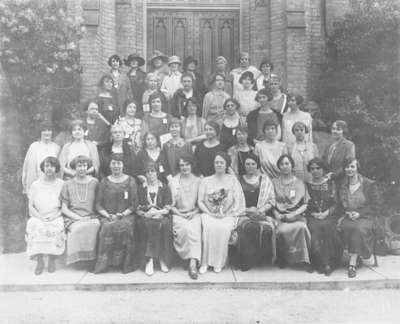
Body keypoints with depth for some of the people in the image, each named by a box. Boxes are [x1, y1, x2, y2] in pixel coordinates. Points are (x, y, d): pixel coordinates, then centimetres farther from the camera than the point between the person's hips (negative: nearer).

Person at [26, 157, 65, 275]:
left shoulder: (62, 184, 8)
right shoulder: (35, 185, 12)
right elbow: (31, 206, 7)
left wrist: (55, 215, -12)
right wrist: (40, 217, -10)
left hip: (56, 218, -1)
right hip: (38, 217, 1)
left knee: (54, 229, -34)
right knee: (36, 228, -32)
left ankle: (52, 260, -18)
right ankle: (39, 261, -21)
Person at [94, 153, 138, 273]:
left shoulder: (130, 181, 11)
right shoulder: (104, 182, 14)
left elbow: (134, 204, 5)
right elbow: (98, 204, 9)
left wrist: (123, 214, -10)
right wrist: (107, 215, -8)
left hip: (127, 215, -1)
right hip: (107, 216, 1)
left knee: (125, 226, -34)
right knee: (108, 227, -33)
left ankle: (125, 263, -22)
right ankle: (105, 262, -22)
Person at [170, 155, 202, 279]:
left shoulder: (197, 181, 13)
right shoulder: (173, 182, 10)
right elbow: (170, 204, 6)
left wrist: (194, 212, -6)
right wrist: (180, 214, -8)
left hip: (194, 213, 0)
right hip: (178, 214, 0)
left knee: (194, 230, -31)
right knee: (185, 228, -33)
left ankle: (193, 263, -37)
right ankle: (193, 262, -23)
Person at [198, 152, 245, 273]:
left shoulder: (232, 180, 11)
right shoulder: (205, 181, 13)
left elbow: (238, 201, 4)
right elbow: (200, 201, 7)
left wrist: (229, 214, -10)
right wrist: (210, 213, -8)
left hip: (228, 215, -1)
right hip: (209, 214, 1)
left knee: (223, 228, -32)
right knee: (210, 227, -32)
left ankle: (218, 263, -20)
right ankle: (205, 262, -23)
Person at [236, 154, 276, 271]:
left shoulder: (265, 180, 16)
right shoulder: (239, 180, 14)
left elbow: (272, 201, 11)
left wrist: (260, 210, -5)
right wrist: (248, 210, -8)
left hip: (263, 213, 1)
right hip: (244, 214, -1)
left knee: (266, 227, -32)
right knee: (247, 227, -34)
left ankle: (264, 258, -13)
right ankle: (247, 260, -21)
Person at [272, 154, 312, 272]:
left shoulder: (300, 183, 16)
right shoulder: (274, 182, 15)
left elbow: (305, 204, 9)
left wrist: (293, 214, -8)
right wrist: (277, 215, -10)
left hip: (297, 215, 1)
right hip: (280, 216, 0)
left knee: (301, 227, -33)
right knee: (282, 230, -33)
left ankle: (303, 259, -22)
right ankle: (282, 259, -13)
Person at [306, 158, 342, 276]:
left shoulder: (330, 183, 13)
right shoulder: (307, 185, 14)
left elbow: (335, 203, 7)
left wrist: (326, 213, -10)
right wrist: (313, 214, -7)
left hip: (329, 215, -1)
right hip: (313, 217, 1)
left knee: (326, 226, -34)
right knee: (314, 228, -32)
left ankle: (330, 263, -24)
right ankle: (325, 264, -26)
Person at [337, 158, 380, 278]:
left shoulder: (369, 184, 3)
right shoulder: (341, 186, 13)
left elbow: (375, 205, 0)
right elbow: (339, 206, 16)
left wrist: (359, 213, -12)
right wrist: (347, 213, -5)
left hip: (365, 216, -2)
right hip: (347, 216, 3)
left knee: (359, 228, -35)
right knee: (344, 227, -33)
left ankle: (352, 263, -31)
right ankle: (357, 256, -19)